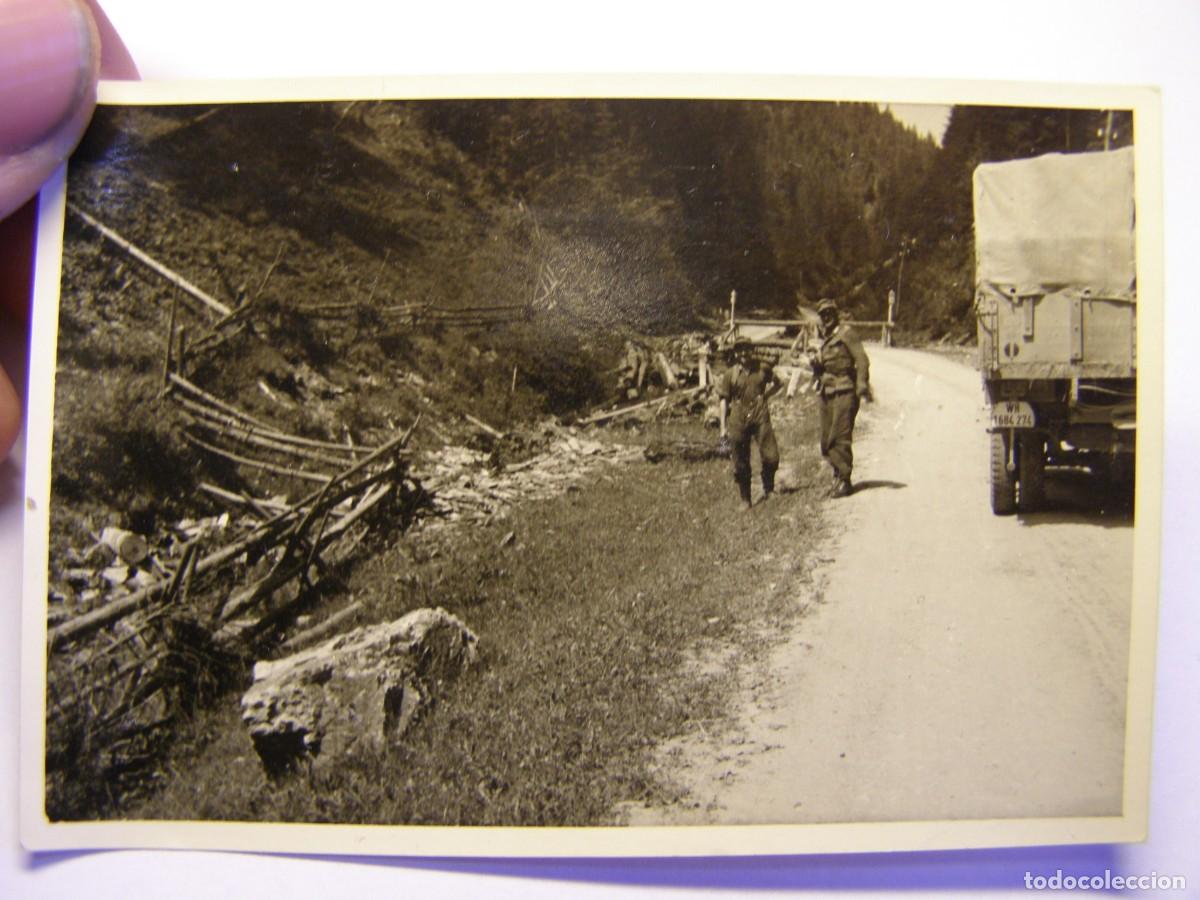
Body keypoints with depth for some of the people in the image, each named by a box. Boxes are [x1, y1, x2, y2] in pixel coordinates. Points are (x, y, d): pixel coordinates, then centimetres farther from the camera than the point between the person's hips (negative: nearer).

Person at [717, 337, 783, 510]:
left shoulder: (763, 369, 4)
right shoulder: (730, 374, 1)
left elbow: (778, 384, 21)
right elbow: (724, 400, 4)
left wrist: (766, 396, 5)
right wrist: (723, 427, 0)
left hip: (760, 417, 0)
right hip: (738, 420, 0)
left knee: (770, 456, -7)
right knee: (741, 464, 5)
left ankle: (768, 489, 19)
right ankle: (745, 499, 18)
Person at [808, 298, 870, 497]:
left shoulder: (846, 333, -4)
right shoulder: (824, 338, 19)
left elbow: (861, 359, -12)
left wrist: (862, 385, -23)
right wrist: (815, 362, 2)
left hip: (844, 392, -8)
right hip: (826, 393, 8)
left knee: (840, 437, -12)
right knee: (826, 441, 8)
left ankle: (844, 480, -6)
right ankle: (839, 473, 22)